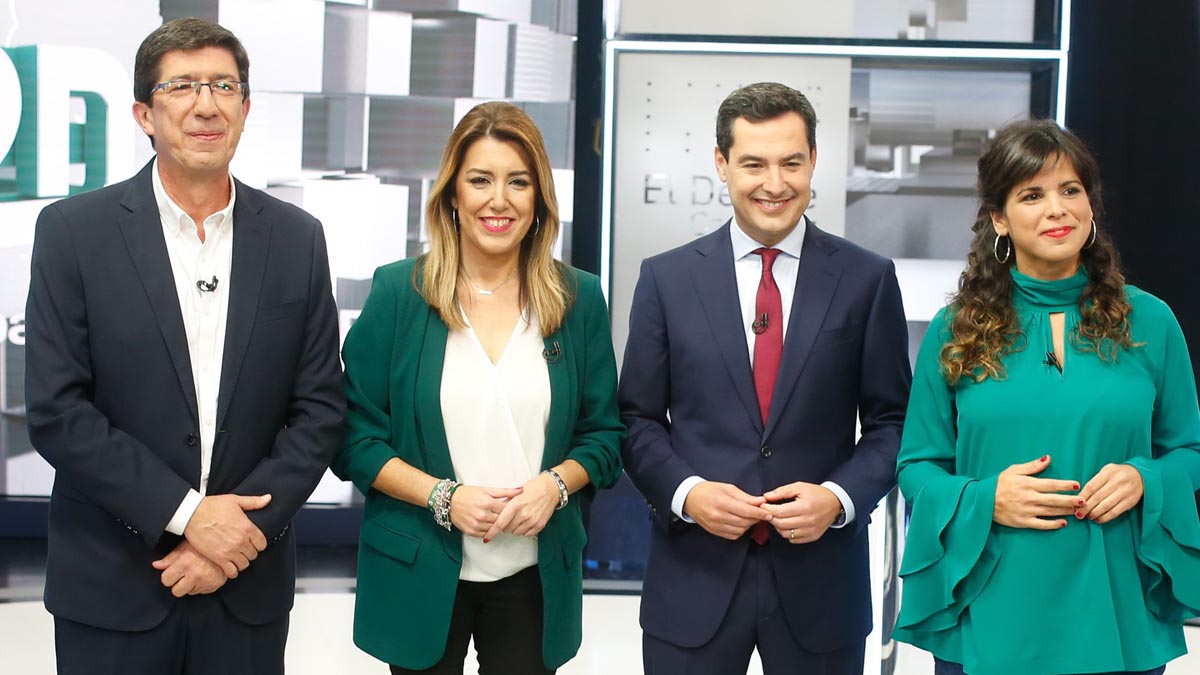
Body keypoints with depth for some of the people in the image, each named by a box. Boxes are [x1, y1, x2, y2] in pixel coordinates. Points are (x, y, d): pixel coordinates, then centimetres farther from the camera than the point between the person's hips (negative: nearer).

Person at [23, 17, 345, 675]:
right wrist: (185, 513, -14)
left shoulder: (297, 238, 2)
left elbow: (320, 407, 1)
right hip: (110, 590, -2)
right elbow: (55, 410, -9)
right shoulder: (72, 230, -5)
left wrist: (247, 527, -10)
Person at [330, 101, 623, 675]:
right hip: (419, 575, -1)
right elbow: (355, 438, -2)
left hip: (535, 577, 1)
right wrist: (443, 496, -15)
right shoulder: (397, 292, -2)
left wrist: (554, 484, -13)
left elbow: (604, 432, 6)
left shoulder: (579, 299, 2)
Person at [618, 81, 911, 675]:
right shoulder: (666, 278, 2)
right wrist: (686, 491, -12)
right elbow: (638, 419, 5)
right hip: (693, 581, 0)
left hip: (819, 583, 0)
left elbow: (891, 421, 3)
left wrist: (839, 496, -12)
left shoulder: (868, 279, 1)